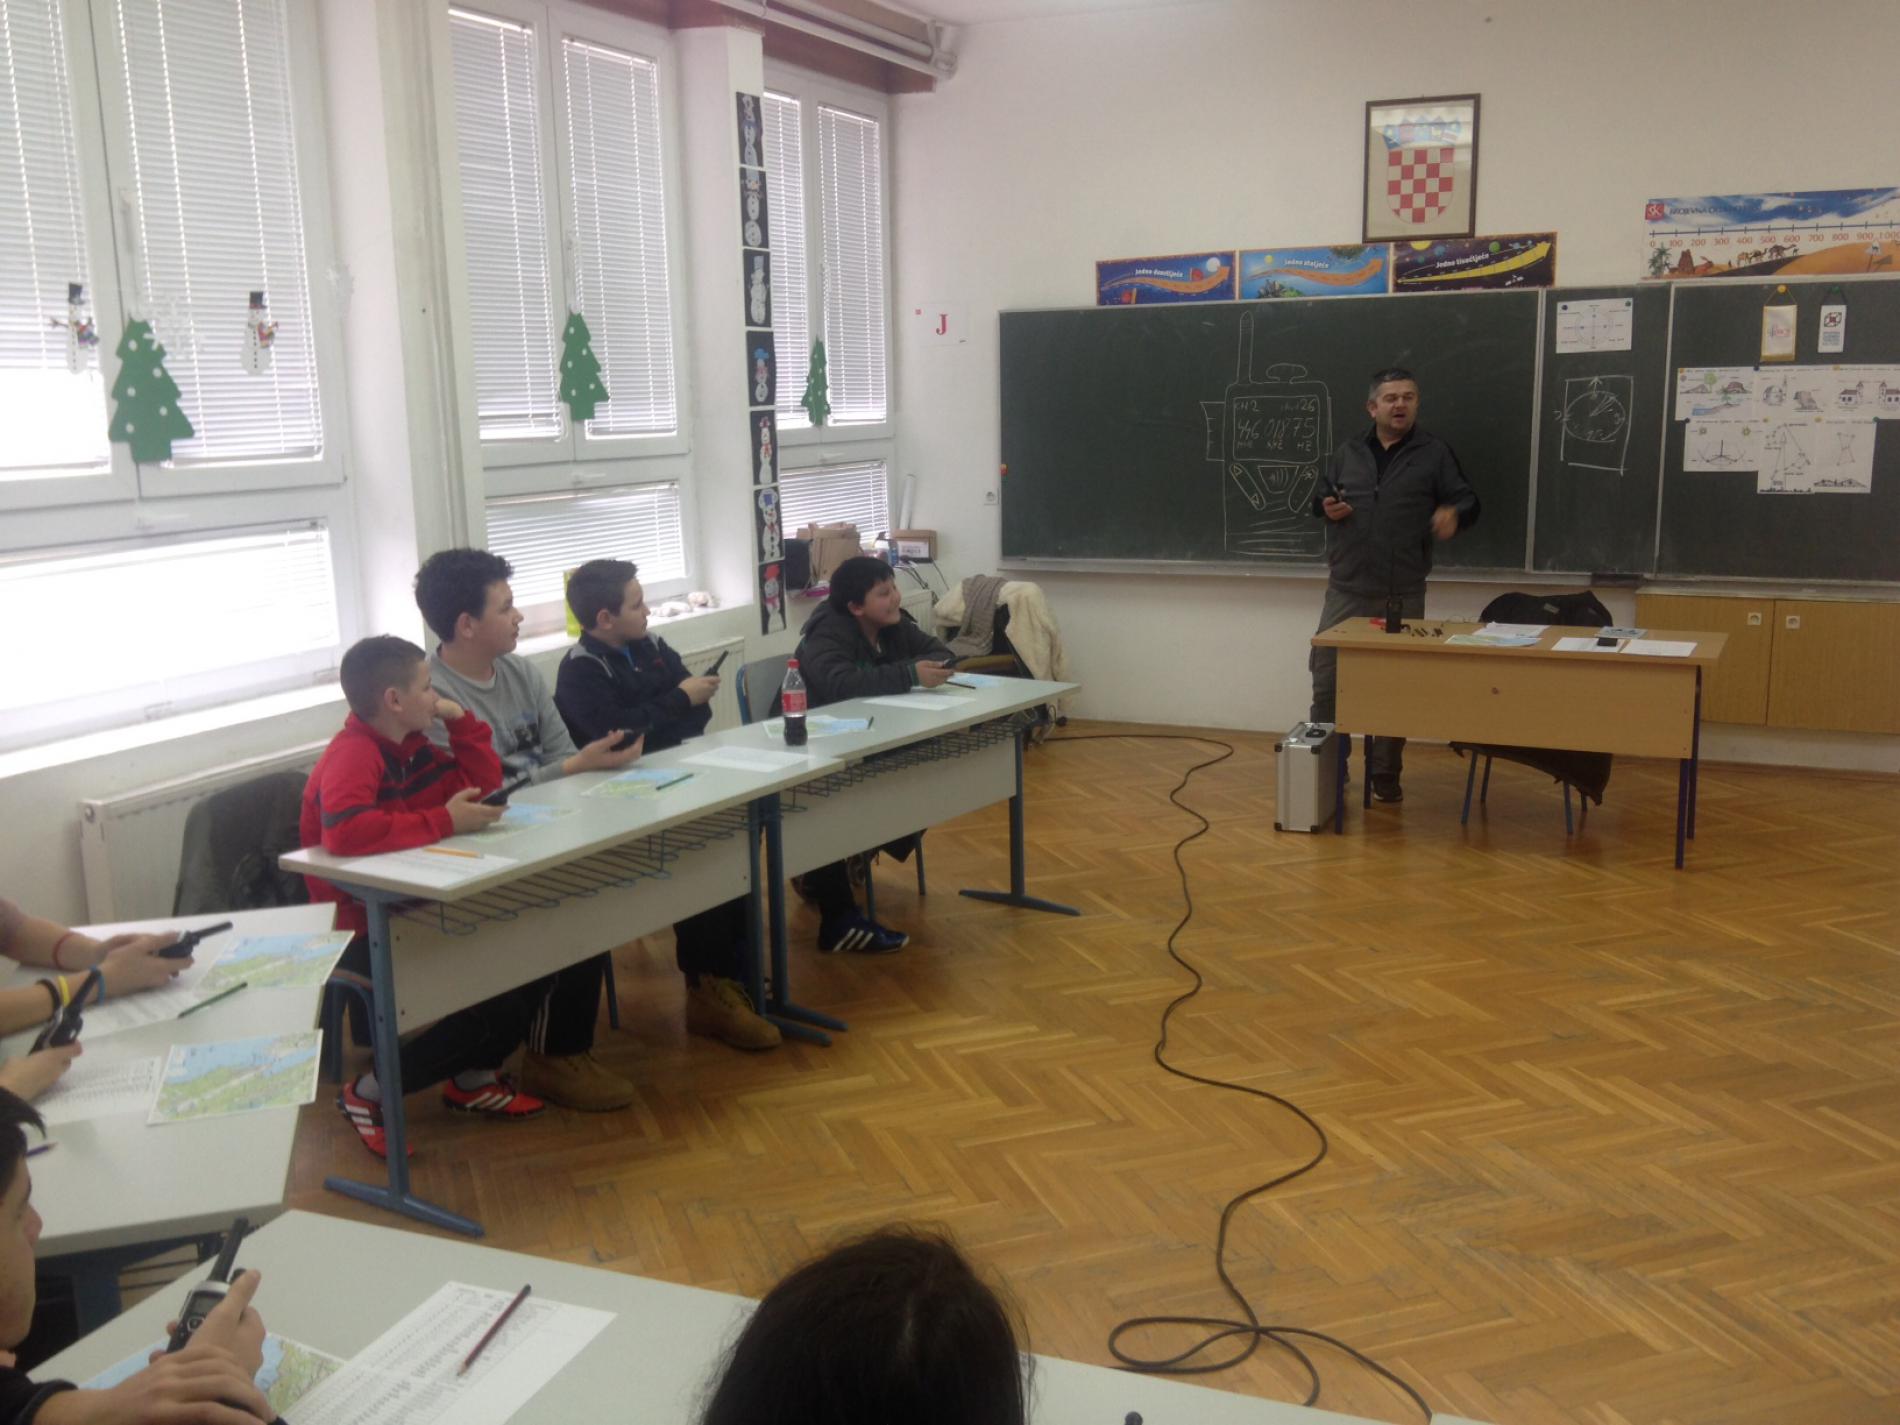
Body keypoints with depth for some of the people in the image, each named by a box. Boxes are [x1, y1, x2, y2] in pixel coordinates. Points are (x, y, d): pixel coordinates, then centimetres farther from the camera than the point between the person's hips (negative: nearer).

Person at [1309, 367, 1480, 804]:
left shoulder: (1435, 454, 2)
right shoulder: (1347, 454, 10)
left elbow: (1468, 500, 3)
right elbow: (1319, 498, 18)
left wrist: (1454, 513, -21)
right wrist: (1327, 508, -6)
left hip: (1403, 596, -1)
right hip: (1345, 592, 2)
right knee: (1326, 680, 1)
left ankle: (1385, 775, 21)